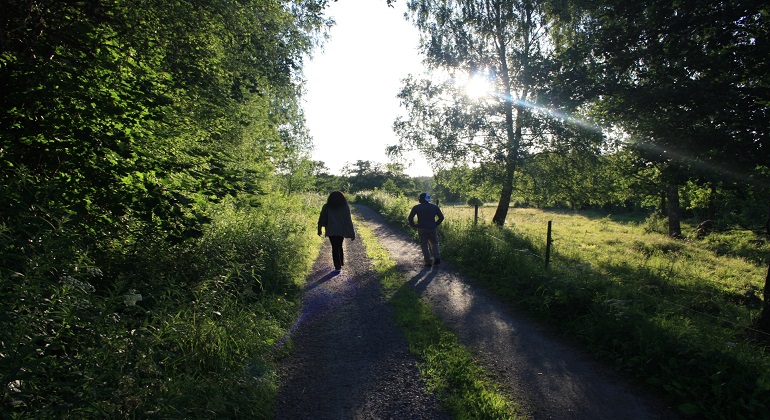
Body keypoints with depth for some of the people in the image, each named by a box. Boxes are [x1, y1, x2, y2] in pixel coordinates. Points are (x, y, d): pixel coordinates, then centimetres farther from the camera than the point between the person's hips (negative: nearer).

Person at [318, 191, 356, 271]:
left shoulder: (326, 207, -2)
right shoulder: (345, 207, -2)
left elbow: (321, 219, 2)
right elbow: (349, 221, -4)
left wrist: (319, 230, 13)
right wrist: (352, 234, -2)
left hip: (331, 231, -2)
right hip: (342, 230, 2)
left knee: (335, 247, 4)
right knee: (339, 246, 21)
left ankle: (337, 266, 2)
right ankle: (341, 262, 30)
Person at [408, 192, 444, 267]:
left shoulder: (416, 207, -3)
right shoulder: (434, 207, 5)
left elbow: (410, 217, -9)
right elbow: (441, 217, 5)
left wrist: (413, 226, 5)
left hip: (422, 229, -2)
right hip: (432, 228, 2)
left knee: (424, 245, 7)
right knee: (434, 243, 18)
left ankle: (428, 262, 4)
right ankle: (437, 257, -1)